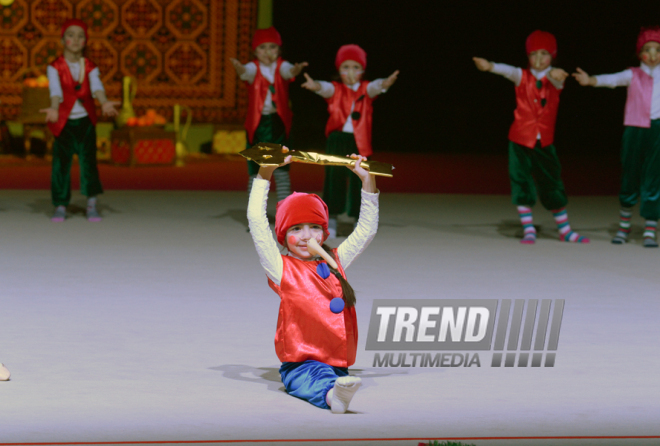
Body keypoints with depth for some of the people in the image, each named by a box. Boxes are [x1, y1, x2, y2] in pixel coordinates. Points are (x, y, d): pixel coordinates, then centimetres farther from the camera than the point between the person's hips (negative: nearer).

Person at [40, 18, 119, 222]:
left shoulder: (90, 67, 3)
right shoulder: (55, 67, -3)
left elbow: (96, 86, -16)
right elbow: (55, 89, -20)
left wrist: (104, 102, -39)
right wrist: (54, 108, -41)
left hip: (85, 120, 1)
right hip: (64, 121, -1)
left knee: (88, 157, -12)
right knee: (61, 162, -4)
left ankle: (91, 205, -10)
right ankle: (60, 206, 5)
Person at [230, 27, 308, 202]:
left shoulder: (281, 66, 2)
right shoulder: (254, 68, 0)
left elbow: (288, 71, -20)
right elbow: (246, 72, -23)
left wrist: (296, 69, -46)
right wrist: (239, 68, -48)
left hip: (278, 122, 0)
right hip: (256, 123, 0)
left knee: (282, 169, -2)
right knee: (255, 170, 2)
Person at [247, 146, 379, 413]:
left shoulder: (335, 263, 21)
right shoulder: (282, 269, 6)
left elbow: (366, 230, 26)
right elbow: (256, 221, -2)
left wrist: (367, 181, 20)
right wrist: (265, 174, -4)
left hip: (338, 365, 6)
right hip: (300, 366, -6)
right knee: (318, 377, -39)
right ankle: (331, 395, -66)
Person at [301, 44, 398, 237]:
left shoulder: (365, 89, 7)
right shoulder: (335, 89, 5)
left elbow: (375, 87, -15)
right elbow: (325, 88, -17)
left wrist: (385, 83, -39)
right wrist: (315, 85, -41)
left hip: (359, 143, 0)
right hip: (337, 140, 0)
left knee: (359, 180, 1)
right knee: (334, 178, 2)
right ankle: (331, 220, 10)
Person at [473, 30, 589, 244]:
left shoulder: (555, 79, 0)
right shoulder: (523, 76, 1)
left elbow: (553, 76, -24)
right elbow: (508, 71, -20)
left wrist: (552, 73, -50)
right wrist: (490, 66, -42)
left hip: (544, 142, 0)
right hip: (520, 140, 0)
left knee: (553, 185, 6)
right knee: (522, 184, -1)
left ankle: (565, 230, 17)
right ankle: (528, 230, 8)